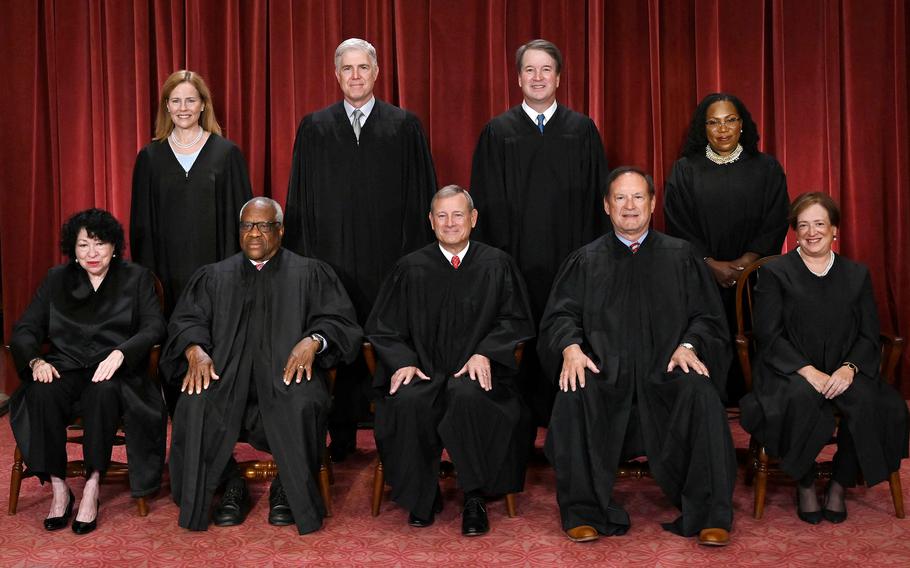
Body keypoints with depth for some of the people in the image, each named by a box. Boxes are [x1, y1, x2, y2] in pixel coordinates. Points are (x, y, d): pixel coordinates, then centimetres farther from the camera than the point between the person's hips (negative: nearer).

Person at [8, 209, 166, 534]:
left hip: (114, 372, -2)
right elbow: (25, 329, 10)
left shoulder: (137, 279, 11)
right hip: (65, 369, 2)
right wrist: (35, 361, -12)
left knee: (103, 392, -37)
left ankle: (92, 488, -27)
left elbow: (154, 328, -2)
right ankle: (58, 489, -23)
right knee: (41, 393, -32)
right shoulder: (57, 279, 17)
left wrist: (119, 353, -21)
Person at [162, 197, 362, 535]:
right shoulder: (215, 276, 22)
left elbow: (339, 320, 5)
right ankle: (231, 486, -7)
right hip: (225, 370, 2)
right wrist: (195, 349, -11)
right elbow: (186, 320, 12)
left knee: (302, 405, -35)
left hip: (287, 369, -2)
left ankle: (288, 489, -10)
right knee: (196, 405, -29)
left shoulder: (309, 273, 15)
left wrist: (313, 340, -17)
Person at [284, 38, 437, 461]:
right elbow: (299, 199, 9)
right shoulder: (314, 128, 9)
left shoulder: (405, 126, 5)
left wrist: (417, 258, -3)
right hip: (331, 257, 1)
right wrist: (302, 257, 3)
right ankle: (341, 437, 18)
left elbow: (420, 195, 3)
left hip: (388, 259, -1)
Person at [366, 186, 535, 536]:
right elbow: (381, 327, 11)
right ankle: (422, 496, -11)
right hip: (423, 372, 1)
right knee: (407, 401, -33)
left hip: (476, 372, -1)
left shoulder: (497, 265, 9)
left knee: (467, 396, -36)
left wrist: (484, 353, -10)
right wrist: (402, 361, -8)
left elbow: (515, 320, 7)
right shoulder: (411, 268, 10)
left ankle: (474, 499, -19)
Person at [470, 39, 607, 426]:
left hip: (569, 260, 1)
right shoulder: (498, 132, 7)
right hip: (515, 260, 0)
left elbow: (596, 197, 7)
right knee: (518, 347, 1)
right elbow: (487, 203, 4)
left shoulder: (582, 130, 8)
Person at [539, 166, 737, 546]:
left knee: (700, 394, -32)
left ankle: (709, 515, -20)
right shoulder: (585, 261, 16)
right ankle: (584, 512, -18)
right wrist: (570, 347, -15)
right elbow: (560, 315, 7)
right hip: (605, 371, 0)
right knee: (574, 396, -32)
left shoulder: (680, 256, 15)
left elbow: (707, 316, 10)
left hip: (666, 372, 0)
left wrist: (689, 345, -11)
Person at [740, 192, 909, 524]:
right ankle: (805, 487, -13)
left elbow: (869, 336, 8)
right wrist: (808, 371, -18)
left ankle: (839, 486, -9)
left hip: (842, 372, 3)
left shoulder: (857, 275, 15)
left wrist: (849, 368, -14)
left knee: (866, 399, -30)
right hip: (789, 371, -2)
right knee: (802, 397, -36)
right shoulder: (775, 273, 6)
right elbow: (769, 335, -4)